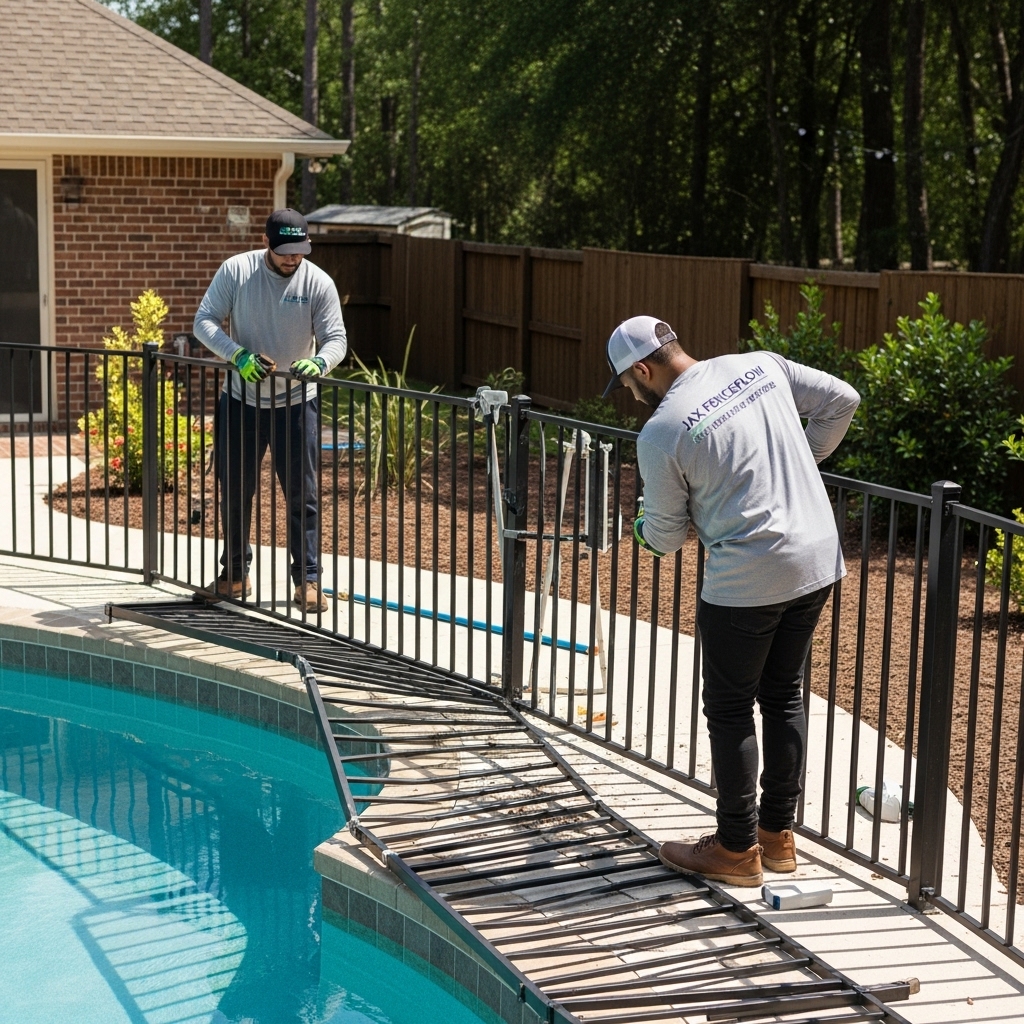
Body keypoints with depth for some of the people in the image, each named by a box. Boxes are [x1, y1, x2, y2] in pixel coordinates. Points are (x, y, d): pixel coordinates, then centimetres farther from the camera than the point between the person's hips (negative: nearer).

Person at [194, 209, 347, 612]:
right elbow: (204, 321, -9)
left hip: (296, 402, -1)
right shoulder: (235, 271, -9)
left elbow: (336, 338, -9)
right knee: (234, 489, 10)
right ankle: (235, 572, 25)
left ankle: (307, 579, 7)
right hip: (241, 400, 1)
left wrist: (319, 362, -33)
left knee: (302, 494, -1)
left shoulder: (318, 283, -9)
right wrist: (238, 355, -26)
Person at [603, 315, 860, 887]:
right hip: (817, 563, 7)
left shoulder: (661, 433, -12)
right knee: (785, 697, 18)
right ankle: (778, 834, 28)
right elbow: (842, 400, 12)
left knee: (730, 710, 8)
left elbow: (666, 534, -1)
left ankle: (737, 850, 16)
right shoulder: (762, 365, 3)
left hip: (746, 581, -7)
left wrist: (645, 529, 22)